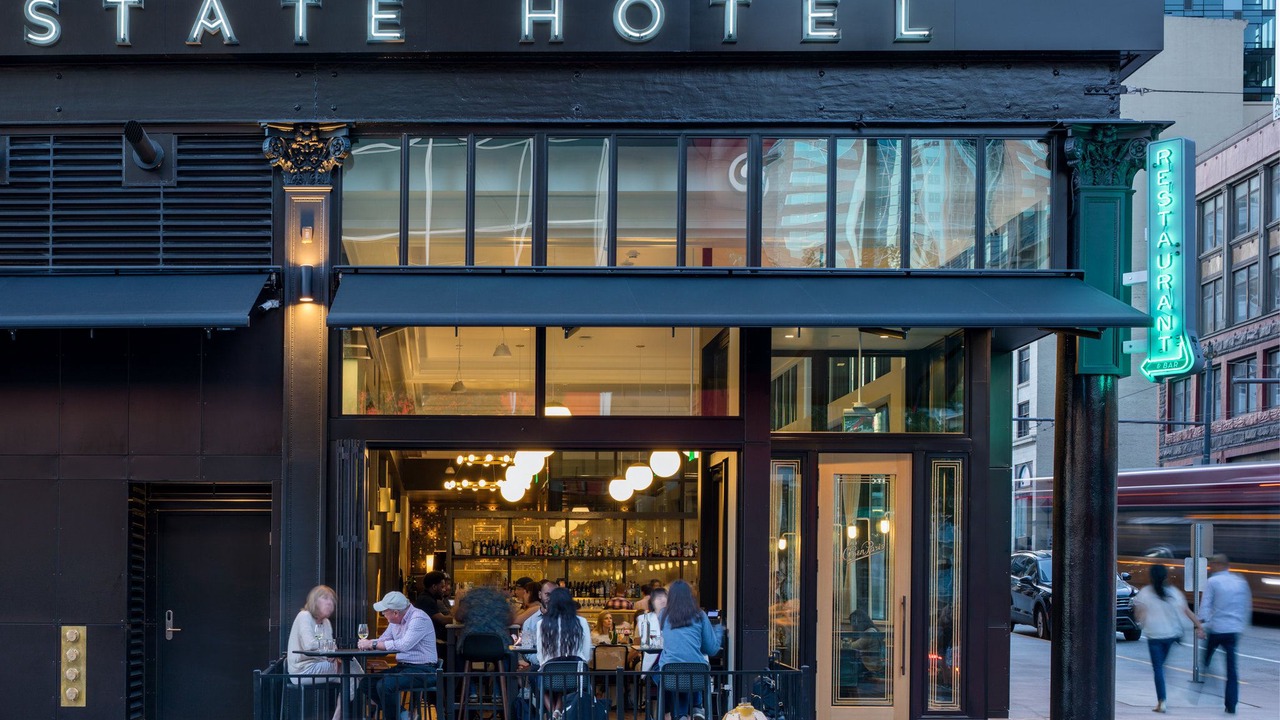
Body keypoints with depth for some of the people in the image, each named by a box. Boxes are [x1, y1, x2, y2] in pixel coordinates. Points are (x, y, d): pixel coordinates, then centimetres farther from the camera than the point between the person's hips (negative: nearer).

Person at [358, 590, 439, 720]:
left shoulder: (419, 618, -17)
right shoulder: (395, 621, 11)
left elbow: (404, 645, -27)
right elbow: (383, 639, 17)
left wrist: (373, 644, -20)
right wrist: (367, 643, -7)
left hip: (422, 670, -10)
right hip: (403, 667, 10)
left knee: (384, 685, -28)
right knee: (367, 682, 0)